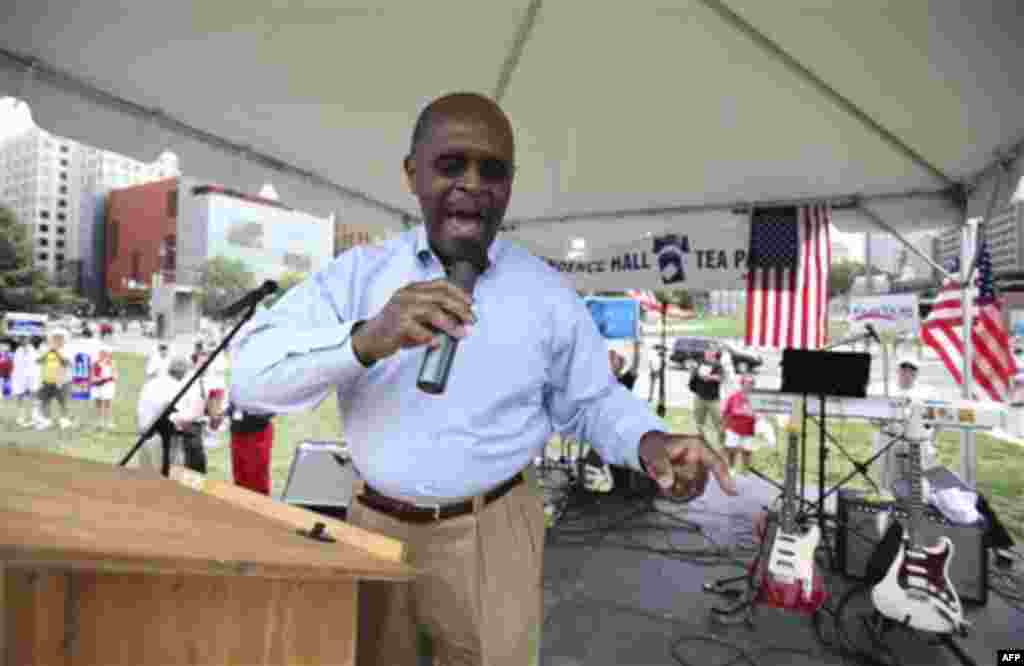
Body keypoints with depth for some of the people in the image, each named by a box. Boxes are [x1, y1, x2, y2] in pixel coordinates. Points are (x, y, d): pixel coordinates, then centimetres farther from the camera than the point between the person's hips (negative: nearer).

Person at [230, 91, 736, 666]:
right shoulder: (357, 273, -7)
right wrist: (366, 340, -33)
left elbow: (592, 401, 3)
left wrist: (649, 441, -19)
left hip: (488, 536, -1)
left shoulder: (548, 294, -6)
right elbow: (251, 378, -15)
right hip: (374, 525, 3)